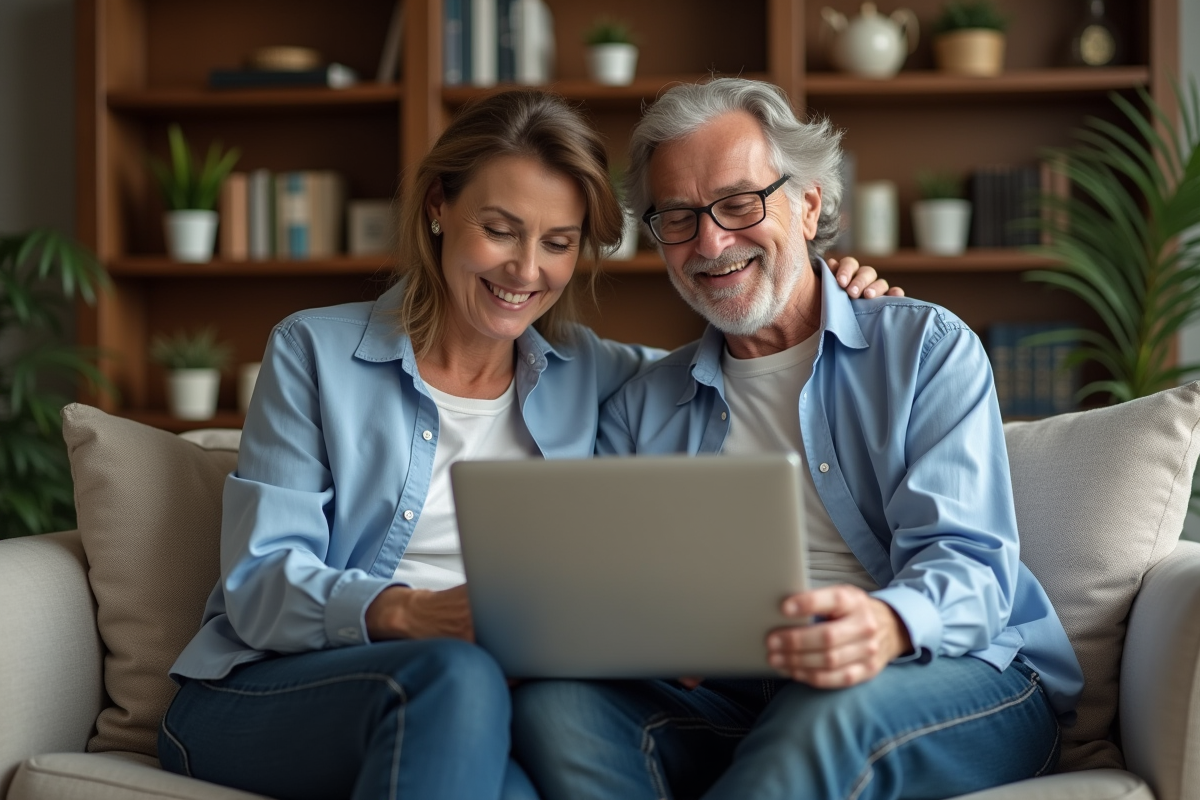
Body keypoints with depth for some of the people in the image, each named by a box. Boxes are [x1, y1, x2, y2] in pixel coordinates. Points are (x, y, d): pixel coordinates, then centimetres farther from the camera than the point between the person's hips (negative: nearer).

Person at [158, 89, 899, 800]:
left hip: (474, 720, 2)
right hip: (266, 695, -1)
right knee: (455, 674, -36)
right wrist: (408, 613, -25)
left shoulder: (586, 376, 14)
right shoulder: (315, 351, 4)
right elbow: (258, 586, -5)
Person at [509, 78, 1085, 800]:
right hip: (735, 703, 3)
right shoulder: (641, 410, 19)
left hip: (962, 684, -3)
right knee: (555, 701, -26)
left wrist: (887, 624, -32)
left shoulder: (928, 348, 7)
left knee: (834, 710, -39)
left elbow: (968, 562, -7)